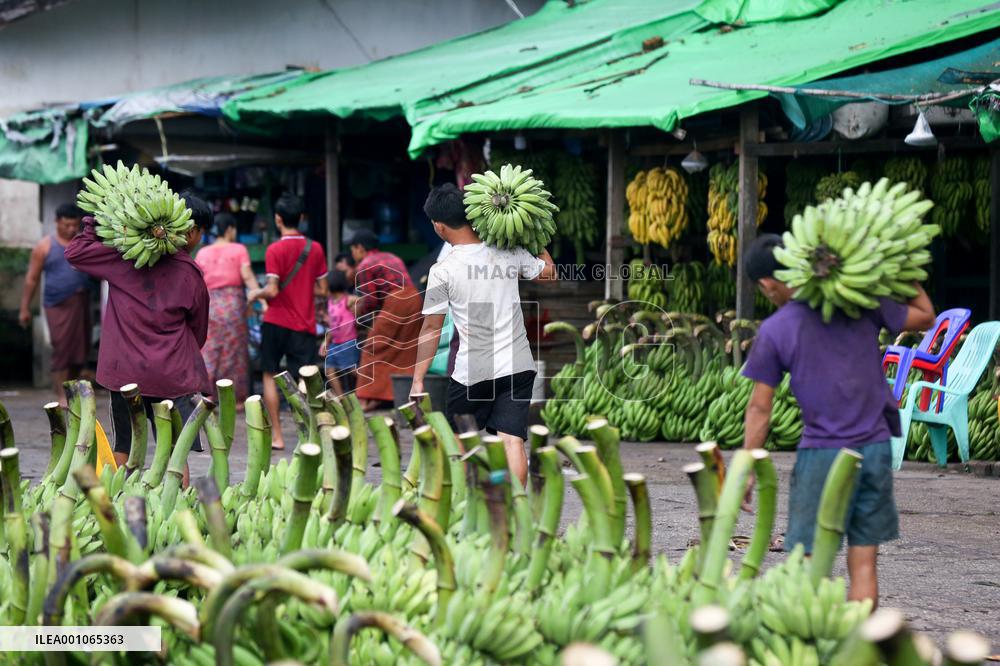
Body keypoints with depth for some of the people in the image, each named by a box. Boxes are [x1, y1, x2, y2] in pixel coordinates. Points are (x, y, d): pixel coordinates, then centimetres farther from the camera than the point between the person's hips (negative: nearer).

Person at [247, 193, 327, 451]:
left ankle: (277, 436, 9)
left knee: (270, 376, 12)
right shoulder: (315, 248, 3)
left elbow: (272, 291, -15)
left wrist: (256, 293, 4)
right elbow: (322, 290, 7)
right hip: (305, 325, 3)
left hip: (276, 322, -3)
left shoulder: (275, 250, -10)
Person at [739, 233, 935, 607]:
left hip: (821, 454, -3)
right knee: (864, 564, 7)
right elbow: (924, 317, 14)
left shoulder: (773, 331, -5)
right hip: (875, 449, 3)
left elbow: (759, 408, -3)